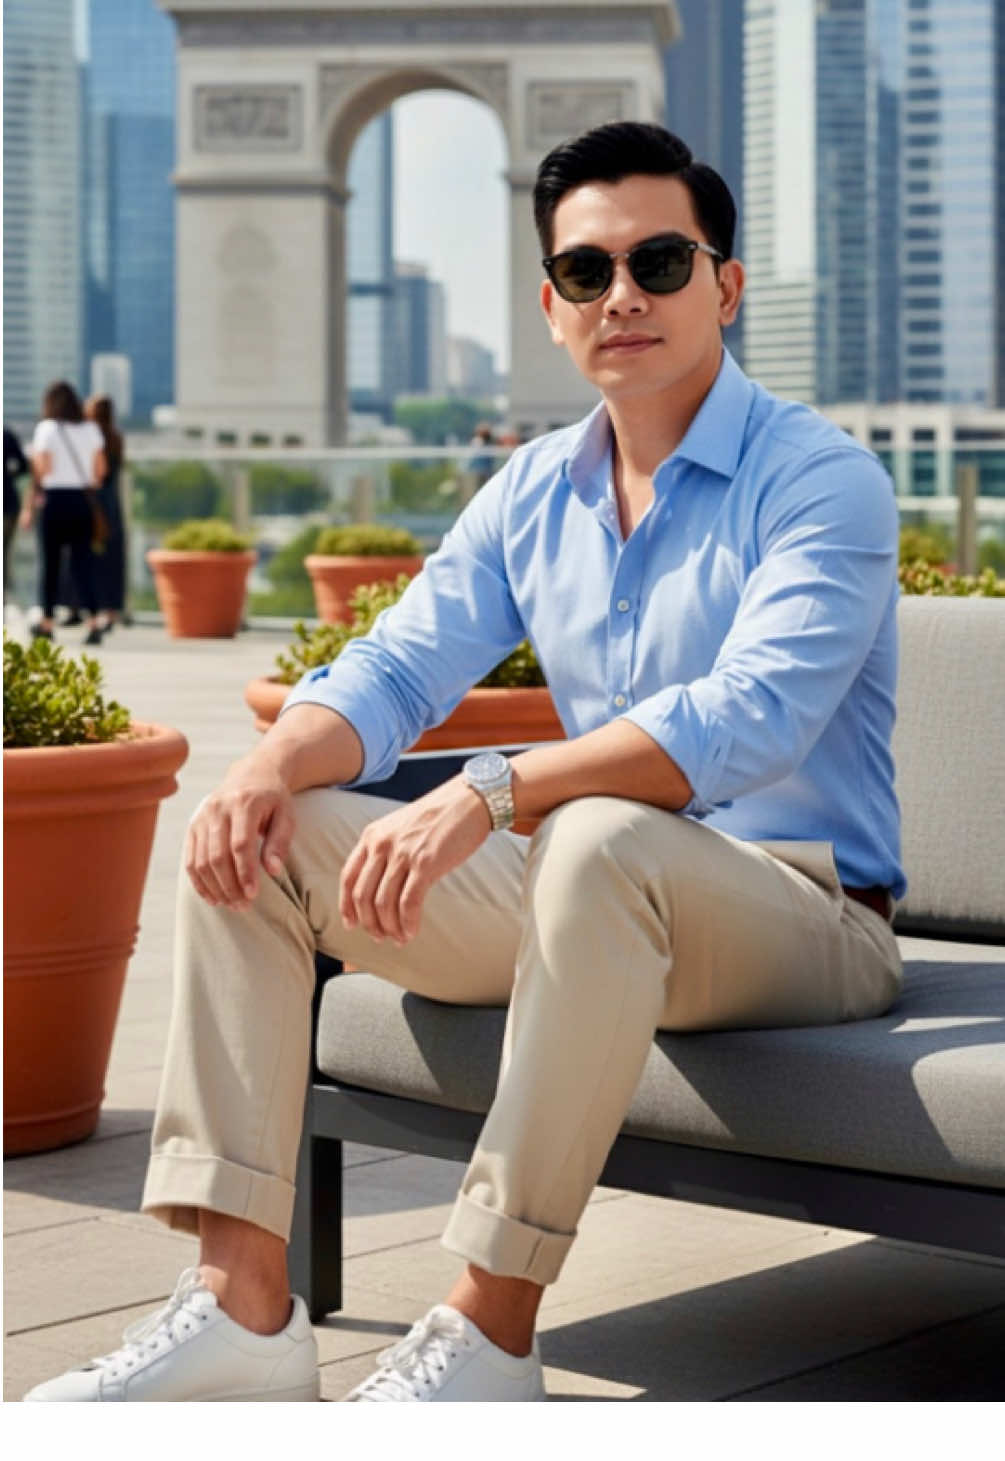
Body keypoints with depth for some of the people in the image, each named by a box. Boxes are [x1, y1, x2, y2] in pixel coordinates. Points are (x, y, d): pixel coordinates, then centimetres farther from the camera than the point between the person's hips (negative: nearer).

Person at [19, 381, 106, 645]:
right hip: (82, 499, 3)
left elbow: (43, 468, -11)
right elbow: (101, 468, 4)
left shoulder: (47, 429, -7)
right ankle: (93, 621, -13)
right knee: (82, 562, 3)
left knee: (50, 561, 9)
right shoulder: (91, 429, 6)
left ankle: (47, 622, 19)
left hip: (55, 499, -3)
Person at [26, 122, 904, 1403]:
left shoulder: (820, 480, -12)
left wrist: (491, 791, -37)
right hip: (604, 908, 7)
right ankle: (241, 1300, -15)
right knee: (250, 830, -6)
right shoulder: (533, 491, 10)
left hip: (803, 913, -7)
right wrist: (273, 766, -17)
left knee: (602, 838, -40)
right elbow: (397, 669, 6)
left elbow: (750, 719, -28)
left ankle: (488, 1334, -34)